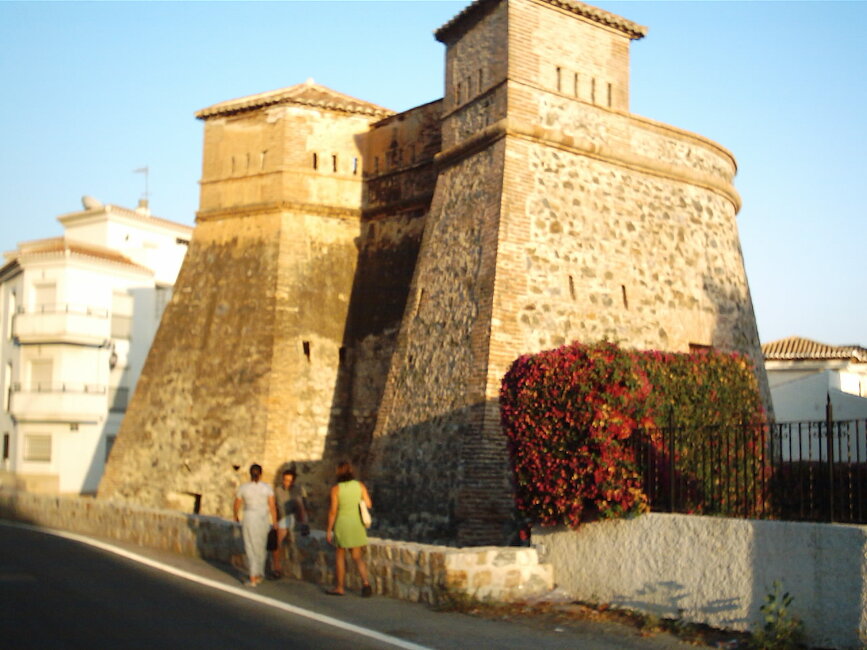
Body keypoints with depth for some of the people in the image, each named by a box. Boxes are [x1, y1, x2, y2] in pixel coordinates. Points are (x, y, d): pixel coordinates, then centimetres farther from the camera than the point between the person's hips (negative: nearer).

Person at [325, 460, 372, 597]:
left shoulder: (336, 488, -10)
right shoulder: (360, 485, -2)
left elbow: (333, 510, -11)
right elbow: (369, 504, -1)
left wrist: (329, 530, -4)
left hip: (342, 523, -3)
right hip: (357, 524, 3)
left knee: (340, 556, 11)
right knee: (357, 556, 10)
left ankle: (339, 587, 16)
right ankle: (365, 582, -8)